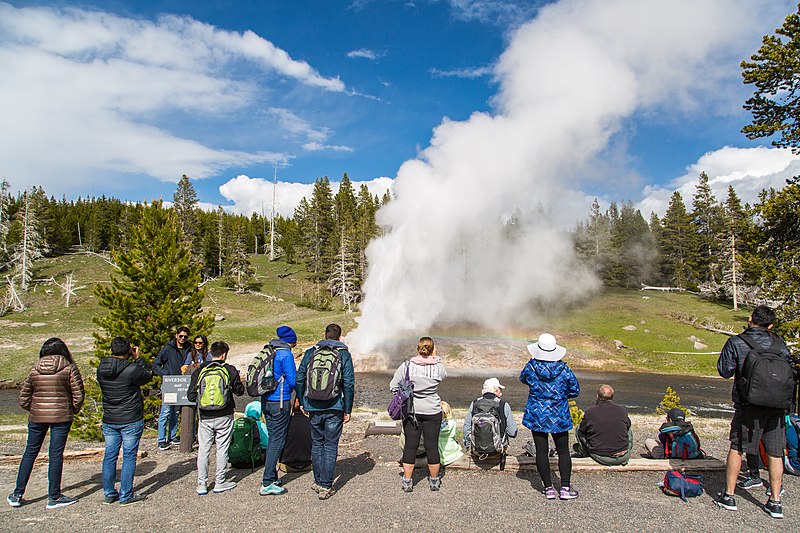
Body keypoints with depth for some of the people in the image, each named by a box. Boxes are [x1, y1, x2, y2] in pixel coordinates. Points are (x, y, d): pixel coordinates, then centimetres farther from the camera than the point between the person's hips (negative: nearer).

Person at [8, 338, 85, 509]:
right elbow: (78, 395, -8)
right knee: (56, 455, 2)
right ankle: (54, 497, 10)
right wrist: (73, 410, 9)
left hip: (37, 416, 3)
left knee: (30, 452, 16)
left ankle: (17, 495, 23)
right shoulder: (69, 368, -7)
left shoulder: (34, 369, 3)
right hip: (61, 416, -3)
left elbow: (23, 398, 6)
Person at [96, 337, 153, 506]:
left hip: (108, 420, 6)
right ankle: (125, 495, 9)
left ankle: (109, 493, 23)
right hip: (131, 421, -6)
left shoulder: (101, 369, -2)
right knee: (129, 456, 3)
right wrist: (138, 359, 4)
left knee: (109, 456, 14)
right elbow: (148, 375, -3)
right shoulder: (132, 369, -19)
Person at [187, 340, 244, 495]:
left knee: (203, 450, 11)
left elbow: (190, 396, 1)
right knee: (222, 449, 9)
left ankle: (202, 484, 15)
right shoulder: (230, 370, -6)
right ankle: (220, 482, 16)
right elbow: (239, 391, 3)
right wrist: (239, 382, 23)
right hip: (224, 417, -1)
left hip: (205, 418, 2)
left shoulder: (199, 371, -1)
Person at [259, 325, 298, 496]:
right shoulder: (286, 354, -14)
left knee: (272, 439, 17)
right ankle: (267, 484, 1)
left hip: (266, 402, 8)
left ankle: (271, 477, 26)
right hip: (280, 403, -8)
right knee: (277, 441, -2)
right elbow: (293, 380, -14)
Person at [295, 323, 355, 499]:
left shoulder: (310, 353, 5)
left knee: (317, 443, 16)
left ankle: (318, 482, 24)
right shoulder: (344, 354, -2)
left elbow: (299, 379, 5)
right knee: (331, 445, 5)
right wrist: (347, 410, -1)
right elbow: (349, 384, -7)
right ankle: (326, 486, 7)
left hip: (313, 408, 3)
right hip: (334, 408, -3)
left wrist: (302, 402, 15)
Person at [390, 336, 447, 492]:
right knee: (432, 446, 11)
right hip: (432, 412, 0)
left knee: (410, 446, 9)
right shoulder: (438, 367, -10)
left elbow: (393, 386, -4)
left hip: (411, 411, 1)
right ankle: (434, 481, 25)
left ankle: (407, 482, 19)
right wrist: (435, 358, 13)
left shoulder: (407, 366, -9)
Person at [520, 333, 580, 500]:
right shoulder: (563, 369, -10)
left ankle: (549, 488, 12)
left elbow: (523, 378, 12)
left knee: (541, 452, 7)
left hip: (537, 416, 0)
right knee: (563, 451, 12)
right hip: (559, 416, 0)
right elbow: (575, 391, 0)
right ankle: (565, 488, 11)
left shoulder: (531, 367, -10)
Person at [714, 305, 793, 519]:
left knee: (736, 448, 8)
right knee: (775, 453, 11)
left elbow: (725, 371, -5)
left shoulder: (736, 342, -8)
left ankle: (729, 496, 14)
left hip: (748, 405, -3)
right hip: (776, 405, 3)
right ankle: (775, 502, 17)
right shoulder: (779, 343, 3)